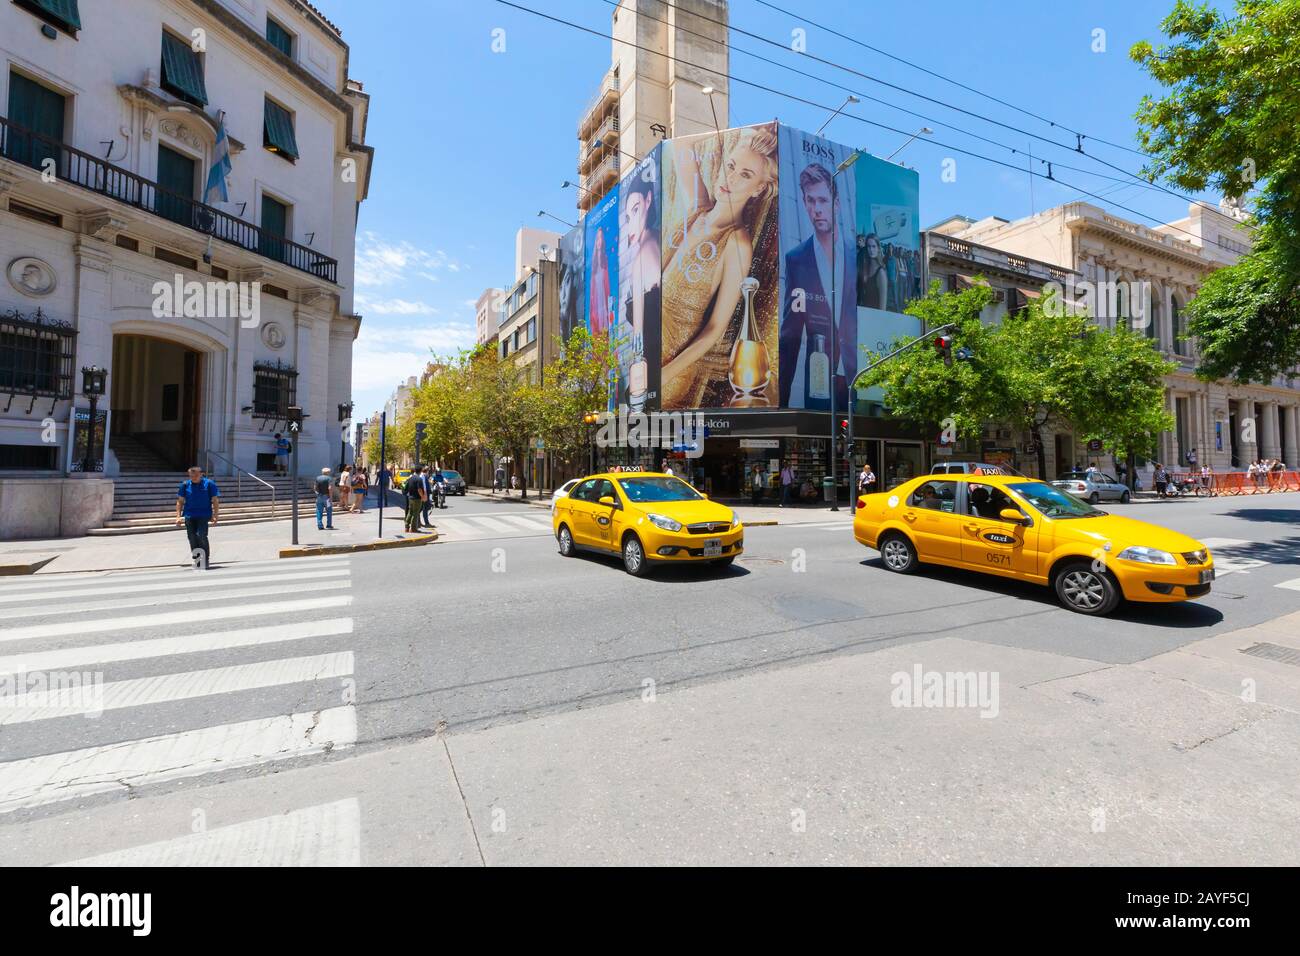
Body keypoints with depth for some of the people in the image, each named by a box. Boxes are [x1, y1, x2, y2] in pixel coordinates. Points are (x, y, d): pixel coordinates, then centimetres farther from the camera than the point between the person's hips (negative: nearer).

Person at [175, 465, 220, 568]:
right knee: (192, 538, 6)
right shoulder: (185, 485, 5)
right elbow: (180, 501, 11)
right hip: (189, 516, 3)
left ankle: (206, 560, -1)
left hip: (204, 515, -3)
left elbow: (215, 500, 0)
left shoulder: (209, 483, -2)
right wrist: (178, 516, 4)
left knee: (201, 536, -15)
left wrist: (215, 516, -4)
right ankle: (197, 560, 20)